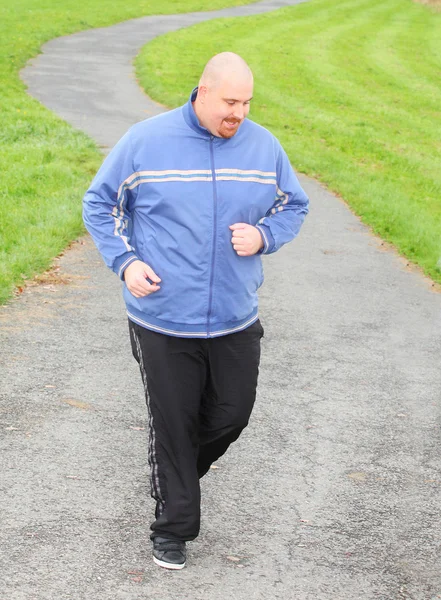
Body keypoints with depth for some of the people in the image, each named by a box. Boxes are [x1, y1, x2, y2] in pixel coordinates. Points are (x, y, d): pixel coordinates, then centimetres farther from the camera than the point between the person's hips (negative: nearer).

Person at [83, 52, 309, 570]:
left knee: (231, 415, 12)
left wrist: (263, 236, -7)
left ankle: (176, 473, 42)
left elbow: (293, 206, 15)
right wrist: (125, 262, -9)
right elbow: (100, 204, 4)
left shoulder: (263, 146, 1)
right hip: (162, 322, -3)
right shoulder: (145, 140, -8)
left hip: (235, 322, 3)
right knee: (172, 425, 5)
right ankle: (173, 526, 23)